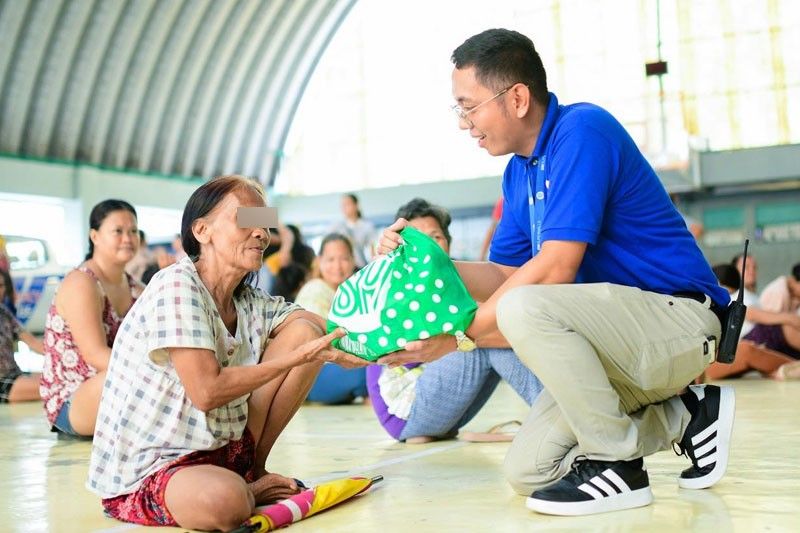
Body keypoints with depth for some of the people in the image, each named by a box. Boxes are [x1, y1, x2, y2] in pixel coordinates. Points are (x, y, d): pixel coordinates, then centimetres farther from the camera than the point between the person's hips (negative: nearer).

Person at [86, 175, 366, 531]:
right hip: (144, 475, -7)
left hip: (222, 447, 7)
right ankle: (243, 488, -1)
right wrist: (299, 356, -23)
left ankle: (253, 470, 5)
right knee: (226, 500, -41)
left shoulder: (251, 304, 4)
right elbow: (207, 392, -25)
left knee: (305, 329, -2)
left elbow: (335, 331, -1)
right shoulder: (177, 286, -18)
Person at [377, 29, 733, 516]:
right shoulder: (519, 173, 9)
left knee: (524, 309, -33)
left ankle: (617, 463, -15)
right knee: (526, 472, 5)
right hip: (622, 336, 9)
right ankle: (682, 417, 14)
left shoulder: (582, 130, -18)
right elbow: (504, 276, 8)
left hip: (678, 318, -9)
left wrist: (461, 335, -21)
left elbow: (556, 267, -26)